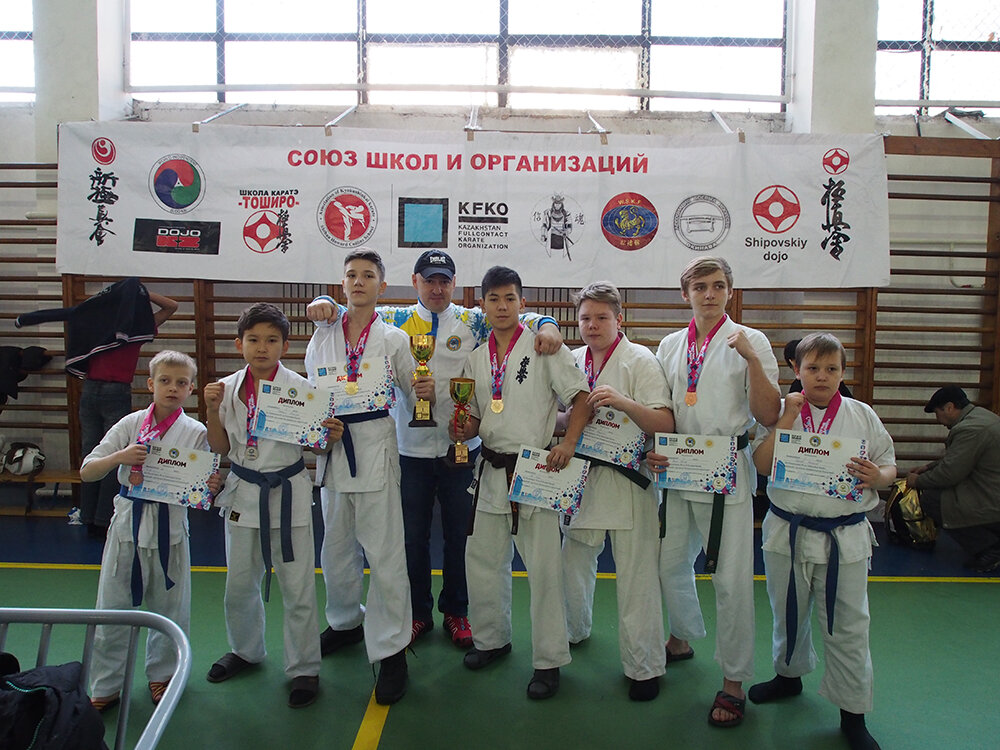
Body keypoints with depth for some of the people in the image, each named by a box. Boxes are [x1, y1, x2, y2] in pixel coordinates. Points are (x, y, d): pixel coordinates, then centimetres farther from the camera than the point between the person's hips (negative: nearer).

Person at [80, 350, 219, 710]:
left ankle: (162, 672, 36)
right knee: (111, 609, 8)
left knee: (169, 608, 12)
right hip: (128, 522, 1)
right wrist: (119, 457, -21)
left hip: (170, 525, -1)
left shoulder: (195, 432, -4)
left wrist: (211, 487, -22)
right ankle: (106, 685, 27)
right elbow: (87, 471, -3)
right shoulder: (130, 424, -2)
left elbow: (202, 484, 1)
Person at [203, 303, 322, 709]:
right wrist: (213, 410, -7)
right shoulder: (227, 388, 0)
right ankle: (246, 649, 42)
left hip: (288, 492, -3)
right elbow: (220, 447, 7)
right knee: (239, 584, 16)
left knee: (298, 587, 1)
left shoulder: (300, 387, -9)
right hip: (243, 492, 4)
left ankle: (304, 668, 19)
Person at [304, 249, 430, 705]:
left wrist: (427, 392, -19)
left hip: (375, 448, -4)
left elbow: (411, 391, 4)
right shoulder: (322, 337, 9)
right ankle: (346, 621, 39)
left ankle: (391, 651, 4)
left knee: (383, 551, -6)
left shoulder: (393, 339, 2)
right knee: (337, 546, 16)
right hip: (333, 446, 4)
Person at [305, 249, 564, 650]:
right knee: (412, 534, 12)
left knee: (460, 533, 11)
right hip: (411, 448, 1)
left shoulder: (473, 322, 2)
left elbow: (518, 319, -4)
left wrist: (546, 325, -26)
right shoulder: (396, 321, 4)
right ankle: (418, 612, 31)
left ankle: (456, 611, 31)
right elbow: (349, 315, 2)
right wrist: (325, 304, -20)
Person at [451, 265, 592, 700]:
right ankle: (491, 639, 34)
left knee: (544, 567, -2)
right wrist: (465, 430, -3)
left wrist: (568, 444, -17)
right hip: (491, 469, 6)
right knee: (482, 559, 13)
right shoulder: (477, 357, 11)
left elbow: (582, 397, -5)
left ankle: (549, 661, 12)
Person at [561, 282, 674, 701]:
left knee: (635, 574, -2)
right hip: (582, 474, 5)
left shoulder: (639, 360, -7)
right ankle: (575, 631, 41)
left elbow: (666, 424, -16)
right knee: (574, 559, 15)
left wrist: (623, 402, -29)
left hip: (628, 477, -5)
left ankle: (644, 666, 13)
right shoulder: (573, 360, 9)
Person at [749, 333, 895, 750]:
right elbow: (762, 465, -10)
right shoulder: (779, 411, -1)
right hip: (788, 533, 1)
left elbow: (888, 466, 4)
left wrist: (877, 477, -19)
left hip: (845, 538, -1)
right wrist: (787, 418, -17)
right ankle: (789, 675, 45)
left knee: (848, 626, 5)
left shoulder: (862, 415, 1)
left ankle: (853, 715, 22)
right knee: (788, 614, 19)